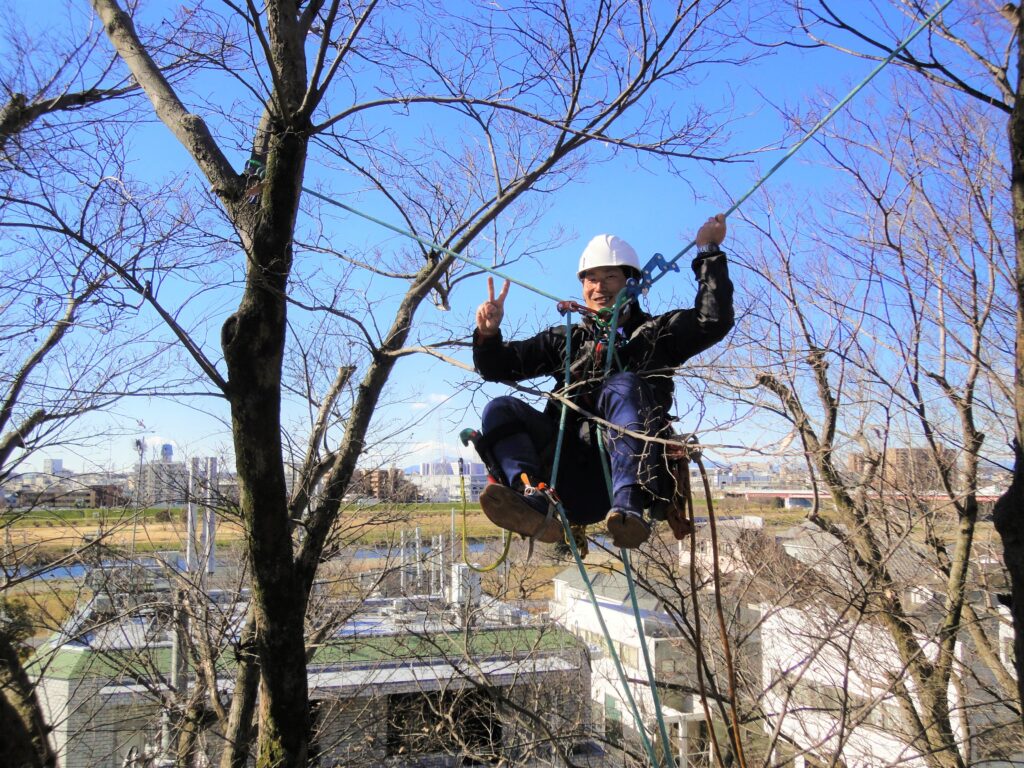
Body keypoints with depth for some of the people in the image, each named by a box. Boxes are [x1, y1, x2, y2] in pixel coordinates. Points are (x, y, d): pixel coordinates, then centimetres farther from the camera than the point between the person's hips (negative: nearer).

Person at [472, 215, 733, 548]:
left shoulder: (656, 333, 21)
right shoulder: (565, 340, 28)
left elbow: (714, 320, 4)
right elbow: (499, 367, 23)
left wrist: (708, 252, 5)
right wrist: (488, 335, 3)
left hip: (625, 468, -3)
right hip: (571, 477, 3)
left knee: (623, 386, -31)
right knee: (501, 409, -18)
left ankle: (629, 508, -49)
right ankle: (535, 503, -43)